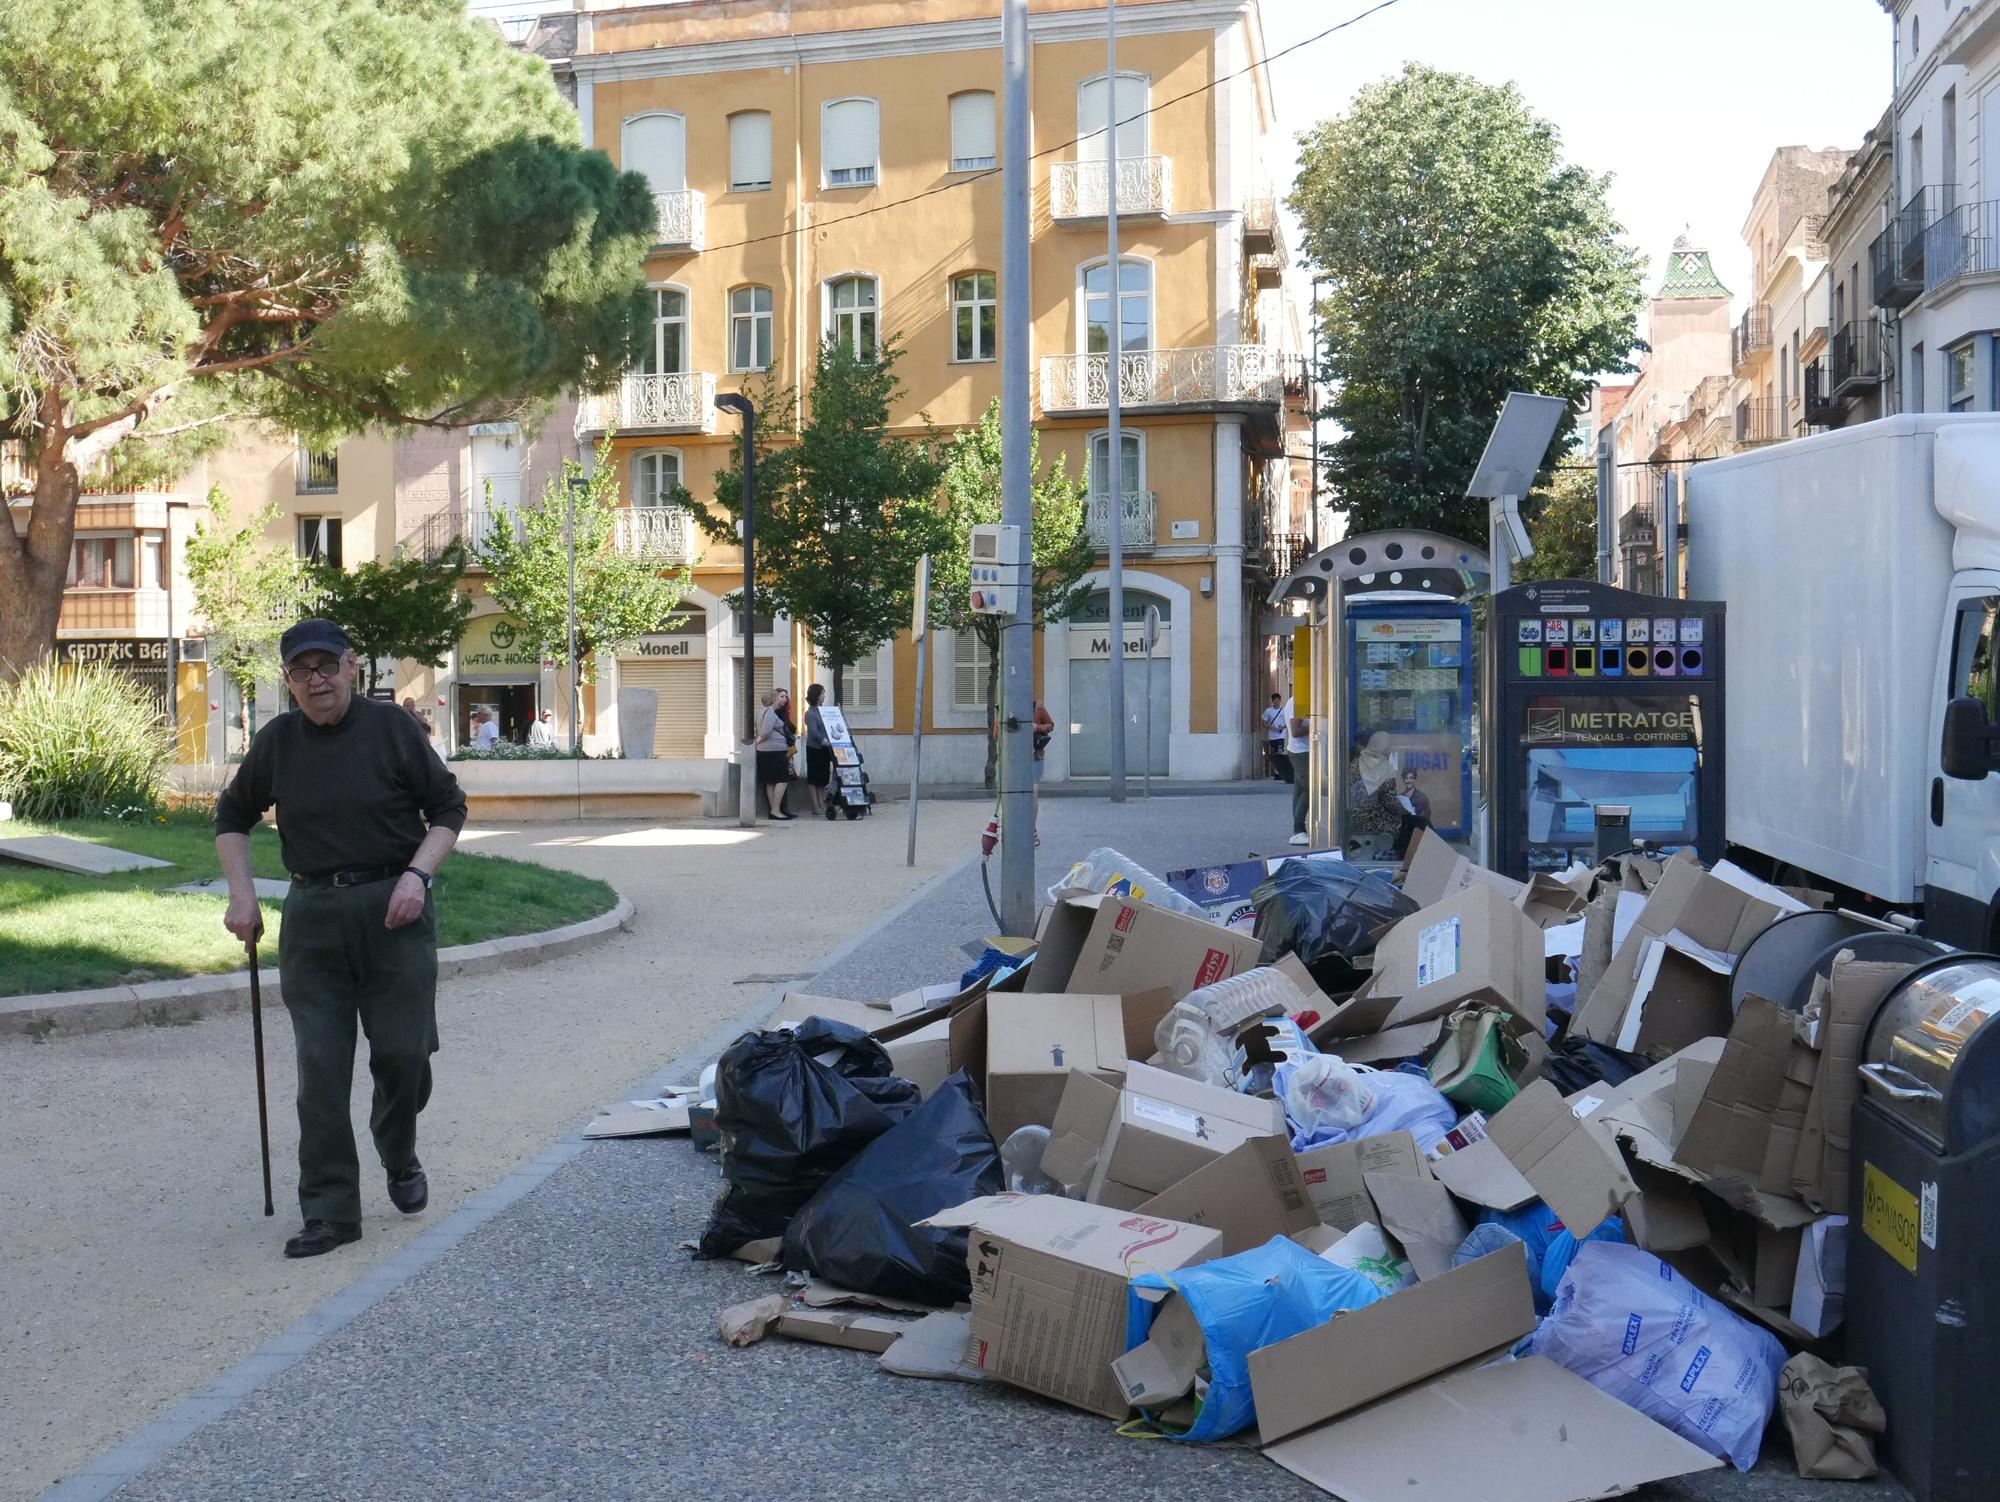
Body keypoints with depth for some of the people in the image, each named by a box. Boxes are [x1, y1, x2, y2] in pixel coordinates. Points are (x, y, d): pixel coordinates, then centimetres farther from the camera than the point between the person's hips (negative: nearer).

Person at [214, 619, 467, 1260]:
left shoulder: (391, 727, -3)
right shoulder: (277, 741, 5)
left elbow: (448, 807, 4)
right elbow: (232, 815, 20)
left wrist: (415, 875, -10)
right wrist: (241, 893, 7)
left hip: (393, 910, -2)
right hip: (312, 915, 2)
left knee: (403, 1053, -1)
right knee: (320, 1069, -1)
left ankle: (400, 1159, 30)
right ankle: (330, 1212, 5)